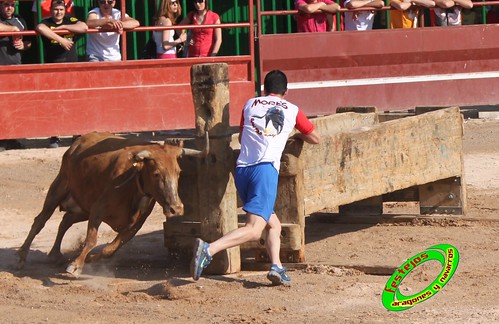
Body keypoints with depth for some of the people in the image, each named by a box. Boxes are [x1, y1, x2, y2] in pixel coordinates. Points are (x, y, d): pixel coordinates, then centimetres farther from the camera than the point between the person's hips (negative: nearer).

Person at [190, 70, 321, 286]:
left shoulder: (251, 104, 21)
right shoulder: (292, 110, 16)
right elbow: (315, 138, 29)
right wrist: (298, 136, 48)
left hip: (241, 170, 5)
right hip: (265, 169, -5)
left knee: (273, 225, 20)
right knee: (254, 230, -18)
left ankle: (277, 267, 0)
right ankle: (209, 249, -39)